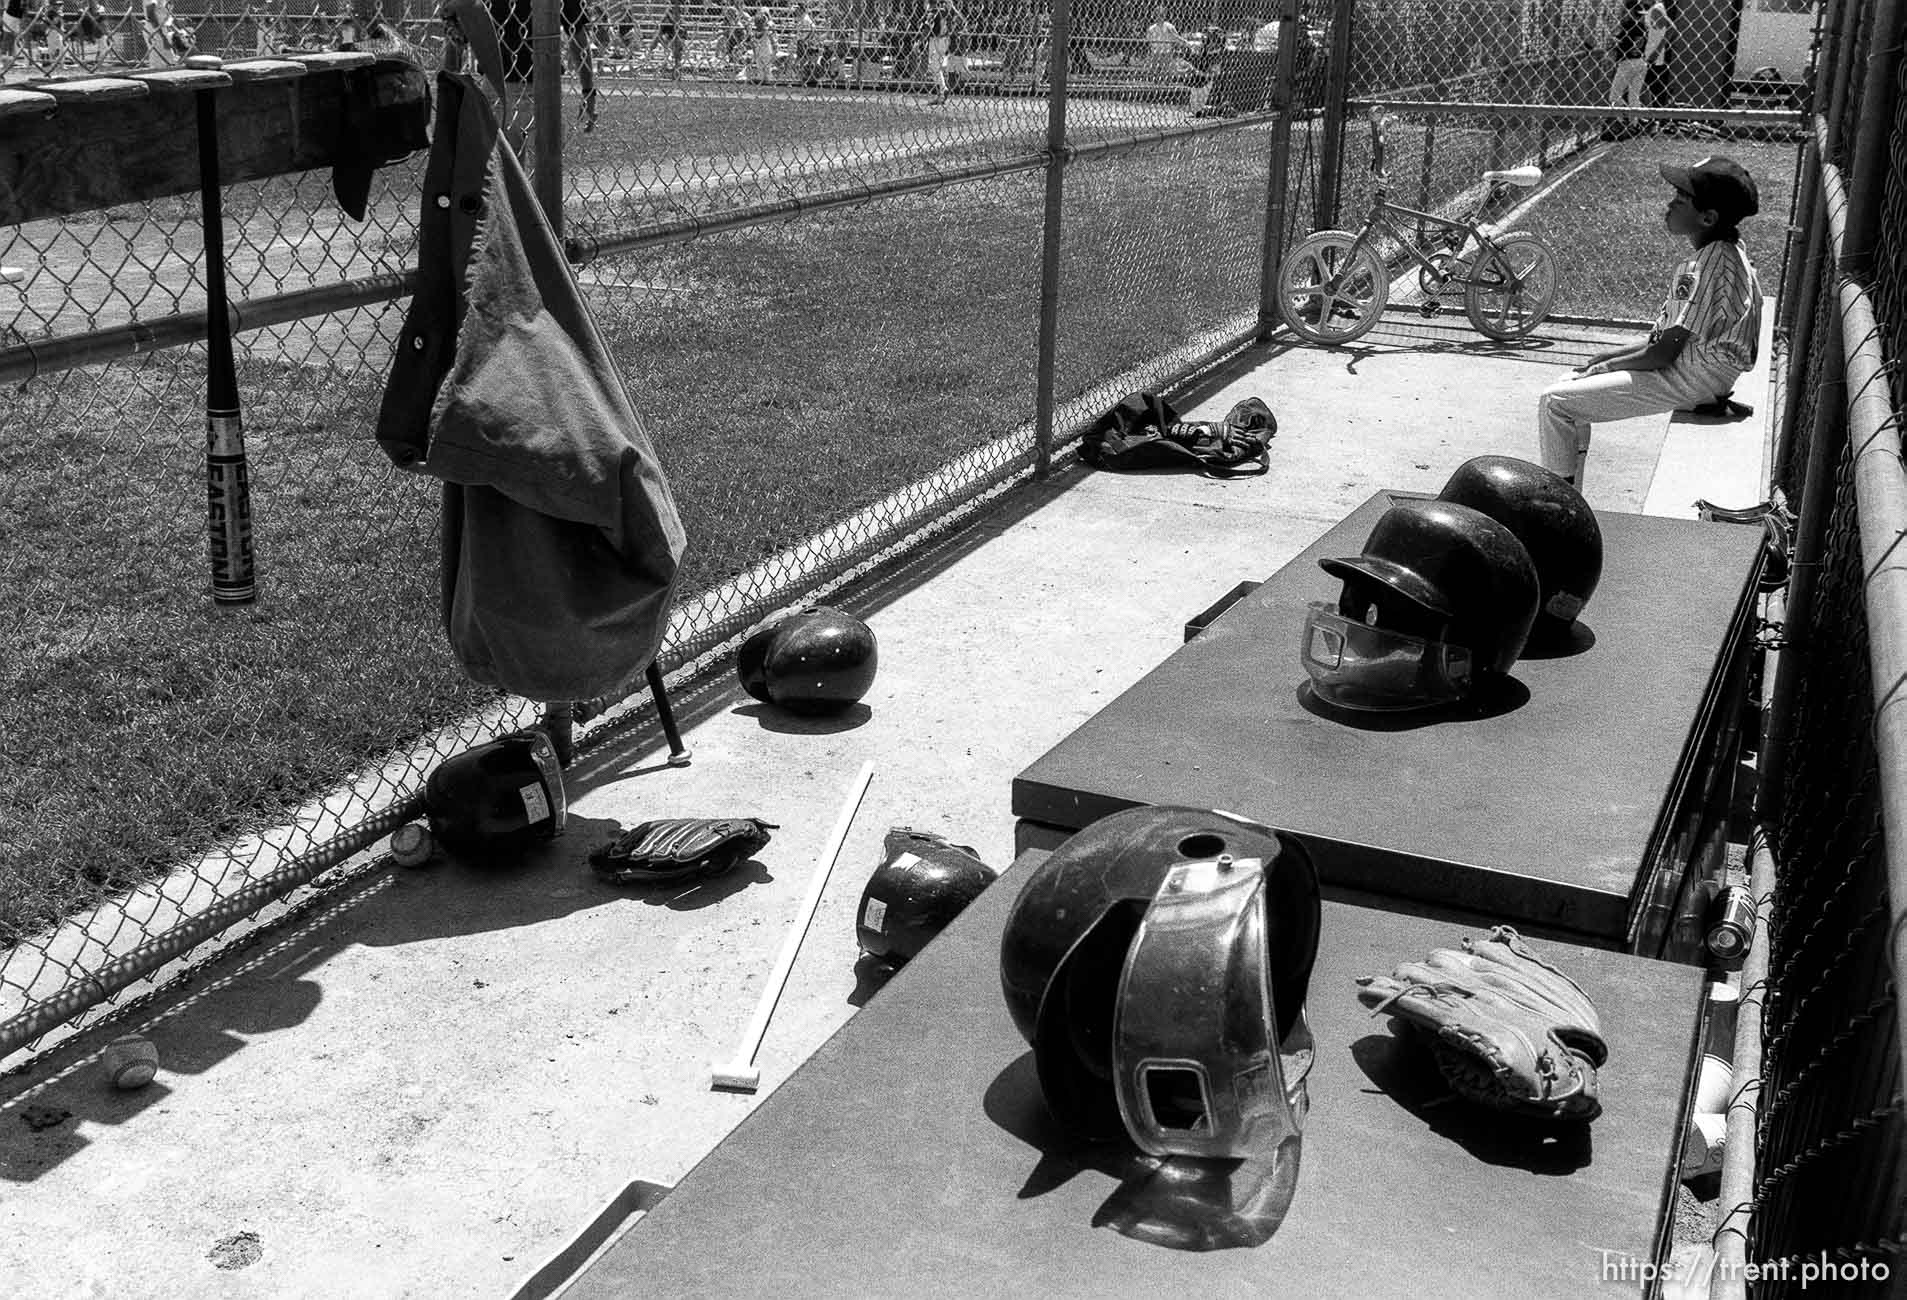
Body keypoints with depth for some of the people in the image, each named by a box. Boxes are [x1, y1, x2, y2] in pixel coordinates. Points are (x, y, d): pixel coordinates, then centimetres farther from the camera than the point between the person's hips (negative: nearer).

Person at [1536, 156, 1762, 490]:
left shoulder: (1713, 263, -22)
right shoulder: (1722, 252, 10)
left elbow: (1662, 354, -21)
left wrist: (1604, 366, -6)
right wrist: (1608, 356, 9)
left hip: (1691, 383, -11)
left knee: (1554, 402, -11)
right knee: (1574, 389, 18)